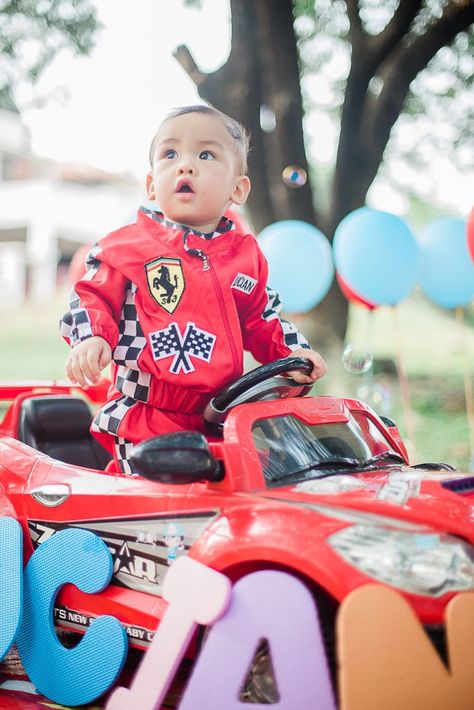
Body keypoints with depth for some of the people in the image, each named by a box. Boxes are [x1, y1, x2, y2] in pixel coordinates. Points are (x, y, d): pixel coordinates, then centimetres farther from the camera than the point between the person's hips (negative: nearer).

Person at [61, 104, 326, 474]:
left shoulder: (246, 254, 11)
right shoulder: (129, 245, -1)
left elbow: (262, 320, 20)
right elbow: (92, 297, 3)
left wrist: (292, 353, 5)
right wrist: (91, 339, -16)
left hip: (221, 418, 4)